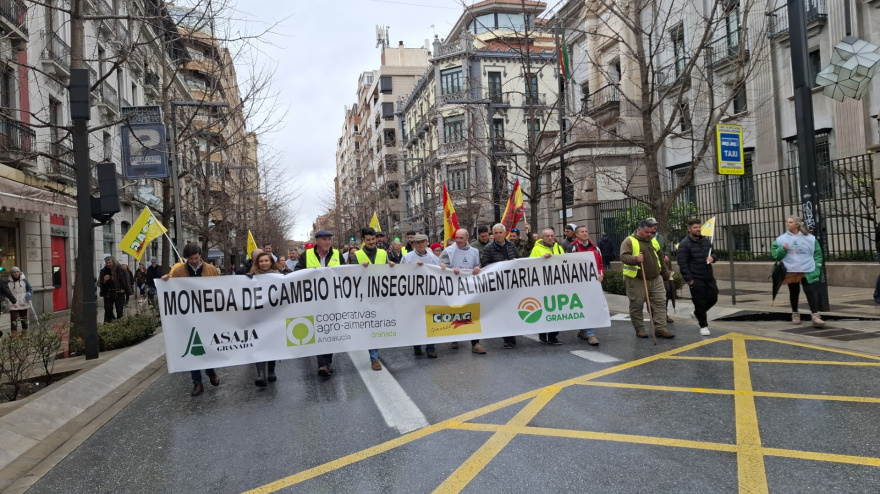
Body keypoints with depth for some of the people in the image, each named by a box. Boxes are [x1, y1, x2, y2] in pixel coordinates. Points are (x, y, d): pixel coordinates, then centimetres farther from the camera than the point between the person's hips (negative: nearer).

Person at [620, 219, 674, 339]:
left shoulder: (653, 240, 14)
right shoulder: (629, 241, -8)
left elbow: (660, 257, 25)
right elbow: (623, 257, -21)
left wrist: (664, 272, 28)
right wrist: (635, 259, -38)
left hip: (656, 279, 6)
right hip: (636, 280, -6)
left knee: (660, 302, 2)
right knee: (636, 305, 2)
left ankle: (660, 328, 7)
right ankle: (639, 329, 14)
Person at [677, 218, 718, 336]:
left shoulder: (706, 240, 10)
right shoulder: (684, 244, -11)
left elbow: (714, 253, 21)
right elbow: (682, 263, -15)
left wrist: (712, 257, -5)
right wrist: (688, 279, -17)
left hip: (709, 276, 7)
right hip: (695, 279, -6)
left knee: (713, 298, 11)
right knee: (700, 302, -1)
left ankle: (698, 314, 36)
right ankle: (703, 325, 15)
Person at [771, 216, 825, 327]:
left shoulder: (810, 238, 2)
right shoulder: (781, 239, 2)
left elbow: (817, 254, 8)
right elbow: (774, 254, 3)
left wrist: (817, 267, -1)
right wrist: (782, 249, -16)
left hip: (808, 272, -1)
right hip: (791, 271, 1)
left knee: (812, 293, -8)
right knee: (794, 293, 13)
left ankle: (815, 316, -9)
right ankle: (795, 314, 29)